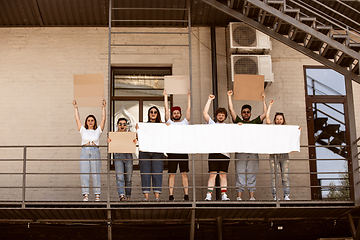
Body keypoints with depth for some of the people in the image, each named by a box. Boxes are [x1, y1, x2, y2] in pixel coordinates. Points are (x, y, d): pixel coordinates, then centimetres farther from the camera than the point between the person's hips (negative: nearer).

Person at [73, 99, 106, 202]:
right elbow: (77, 119, 12)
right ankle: (85, 194, -3)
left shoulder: (98, 131, 12)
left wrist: (103, 107, 5)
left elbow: (103, 118, 7)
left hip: (95, 152, -1)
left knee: (96, 174, -2)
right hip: (84, 152, 1)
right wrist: (75, 107, 10)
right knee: (84, 174, -4)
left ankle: (97, 195, 1)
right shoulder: (83, 130, 13)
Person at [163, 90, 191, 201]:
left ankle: (186, 194, -1)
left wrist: (189, 96, 12)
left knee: (184, 173, -1)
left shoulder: (184, 122, 16)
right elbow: (166, 109, 10)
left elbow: (189, 109, 12)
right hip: (172, 151, 0)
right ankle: (171, 195, -1)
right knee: (171, 174, -1)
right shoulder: (169, 123, 14)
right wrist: (165, 96, 11)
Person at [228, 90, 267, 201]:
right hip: (240, 151, -2)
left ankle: (252, 195, 2)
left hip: (253, 152, 2)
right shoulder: (238, 122, 14)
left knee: (252, 174, 1)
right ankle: (239, 195, -4)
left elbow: (265, 113, 15)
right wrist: (229, 97, 9)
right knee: (240, 174, -4)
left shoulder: (255, 122, 18)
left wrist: (263, 99, 14)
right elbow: (231, 110, 9)